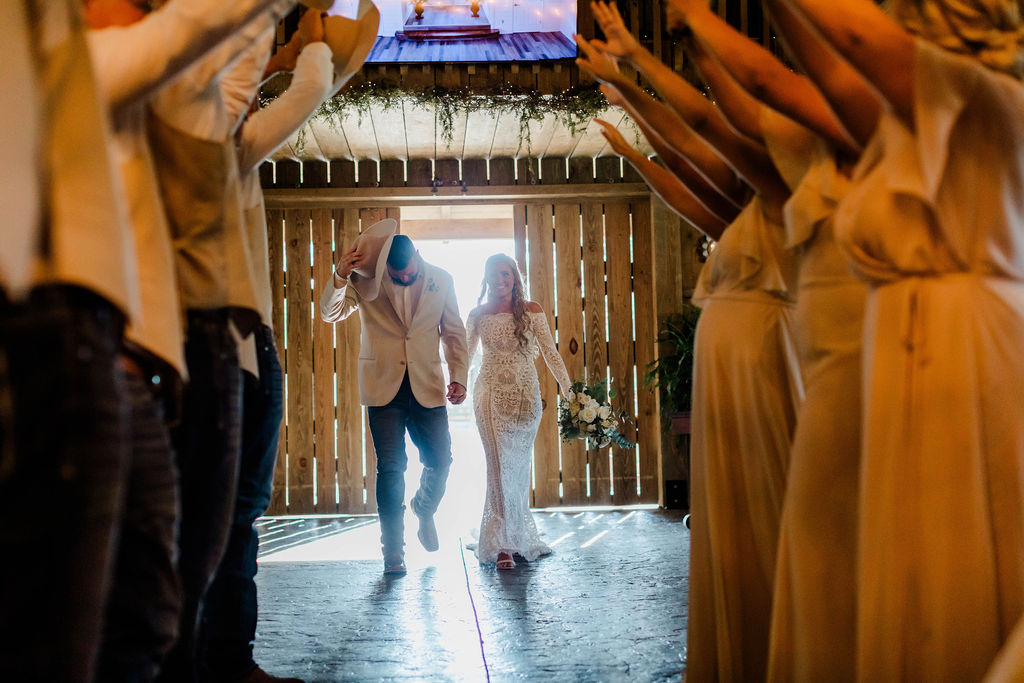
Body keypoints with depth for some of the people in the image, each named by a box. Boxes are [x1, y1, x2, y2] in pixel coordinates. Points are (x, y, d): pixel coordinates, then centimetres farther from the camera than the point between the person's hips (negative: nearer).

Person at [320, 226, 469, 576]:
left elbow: (454, 332, 9)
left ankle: (424, 512, 37)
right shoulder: (364, 278, -4)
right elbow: (330, 313, -6)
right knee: (390, 467, -3)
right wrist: (340, 277, -23)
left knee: (440, 459, 4)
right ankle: (393, 552, 8)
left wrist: (458, 376, 0)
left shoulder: (441, 280, 3)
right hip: (385, 386, -2)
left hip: (426, 385, 2)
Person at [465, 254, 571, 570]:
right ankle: (503, 545, -6)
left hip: (526, 394, 1)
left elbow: (549, 352, 3)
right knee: (500, 465, -7)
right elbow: (465, 356, 12)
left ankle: (519, 537, 23)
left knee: (520, 466, 7)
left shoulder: (532, 310, 4)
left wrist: (569, 389, -3)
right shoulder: (478, 315, 6)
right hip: (492, 395, 0)